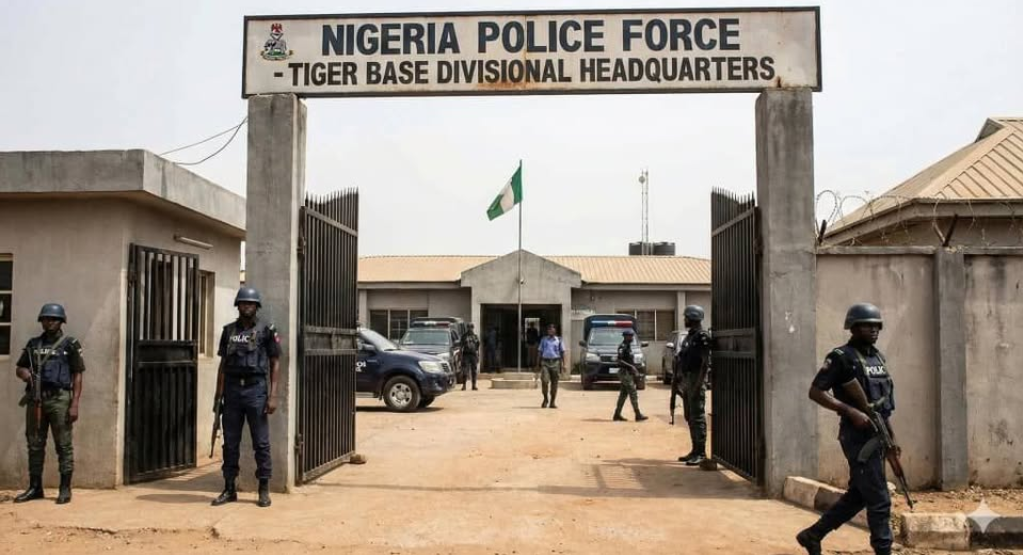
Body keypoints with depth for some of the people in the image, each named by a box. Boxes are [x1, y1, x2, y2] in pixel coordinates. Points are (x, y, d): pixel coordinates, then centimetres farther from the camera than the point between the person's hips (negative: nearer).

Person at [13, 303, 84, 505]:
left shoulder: (70, 345, 2)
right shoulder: (33, 344, 15)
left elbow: (77, 376, -2)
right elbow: (18, 367, 22)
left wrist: (75, 404, -10)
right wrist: (24, 372, -5)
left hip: (59, 399, -5)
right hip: (35, 399, 5)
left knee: (63, 445, -3)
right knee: (35, 445, 8)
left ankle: (65, 489, 2)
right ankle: (35, 488, 16)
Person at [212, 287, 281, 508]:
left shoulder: (266, 330, 0)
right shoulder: (229, 331, 11)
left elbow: (275, 363, -1)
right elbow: (223, 364, 14)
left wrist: (273, 395, -8)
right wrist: (219, 395, 8)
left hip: (256, 390, -4)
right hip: (232, 390, 4)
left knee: (261, 443, 1)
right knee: (230, 443, 8)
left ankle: (264, 490, 9)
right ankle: (229, 490, 17)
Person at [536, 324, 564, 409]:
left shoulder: (559, 340, 8)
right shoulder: (544, 340, 11)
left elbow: (562, 353, 7)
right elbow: (541, 352, 13)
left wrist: (563, 364, -1)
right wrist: (539, 364, 9)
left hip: (555, 362, 0)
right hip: (545, 362, 0)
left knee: (554, 383, 1)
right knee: (544, 381, -13)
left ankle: (553, 402, 10)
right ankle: (545, 399, 7)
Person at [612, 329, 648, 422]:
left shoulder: (628, 346, 16)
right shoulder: (622, 347, -14)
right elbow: (619, 361, -22)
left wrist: (635, 371, 18)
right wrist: (631, 366, -25)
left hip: (629, 373, 10)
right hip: (625, 372, -10)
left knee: (623, 394, 10)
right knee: (633, 394, -9)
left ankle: (617, 415, 13)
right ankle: (638, 415, -7)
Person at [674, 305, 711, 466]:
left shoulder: (702, 337, -13)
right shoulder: (689, 336, 16)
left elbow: (705, 362, -19)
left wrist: (698, 384, -24)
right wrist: (677, 379, 19)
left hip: (696, 380, -10)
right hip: (686, 379, 10)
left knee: (697, 417, -8)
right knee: (689, 417, 13)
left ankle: (701, 453, -5)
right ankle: (695, 451, 20)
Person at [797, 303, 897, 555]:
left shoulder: (878, 357, 14)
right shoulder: (841, 357, -12)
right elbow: (815, 392, -16)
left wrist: (891, 436, 18)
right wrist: (851, 412, -22)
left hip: (876, 435, 9)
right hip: (858, 436, -9)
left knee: (857, 496, 15)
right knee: (879, 500, -5)